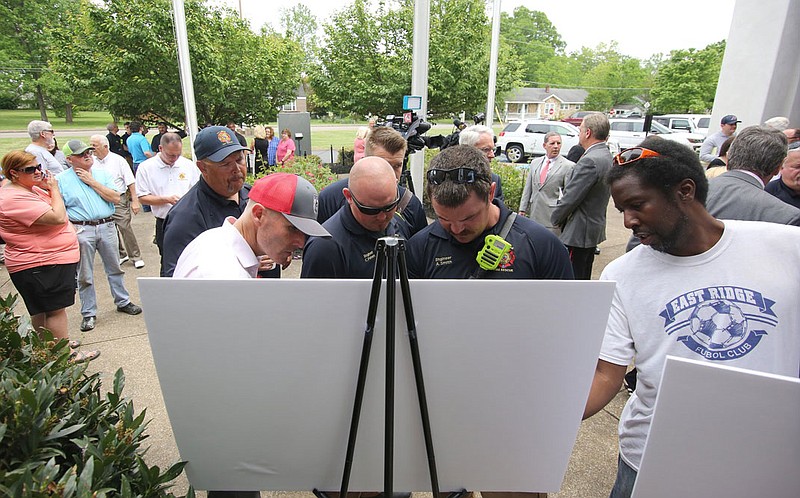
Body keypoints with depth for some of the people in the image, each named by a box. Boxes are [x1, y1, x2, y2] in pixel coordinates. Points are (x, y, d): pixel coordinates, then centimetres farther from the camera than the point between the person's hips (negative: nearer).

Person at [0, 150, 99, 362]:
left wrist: (50, 189, 5)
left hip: (52, 260, 10)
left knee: (42, 310, 20)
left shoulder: (31, 188, 9)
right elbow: (58, 217, -27)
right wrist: (54, 189, -13)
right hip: (40, 266, -10)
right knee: (55, 309, -3)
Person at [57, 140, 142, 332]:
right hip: (81, 230, -2)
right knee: (84, 275, 5)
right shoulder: (62, 179, 1)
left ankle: (123, 302, 27)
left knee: (114, 268, 13)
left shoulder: (102, 174, 7)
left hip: (107, 226, 2)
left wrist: (92, 182, -7)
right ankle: (88, 313, 17)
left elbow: (115, 198, -5)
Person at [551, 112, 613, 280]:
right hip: (595, 228, 10)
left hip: (579, 231, -10)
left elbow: (571, 197, -20)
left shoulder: (590, 161, -22)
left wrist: (555, 218, -4)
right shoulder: (606, 156, 10)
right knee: (584, 278, 21)